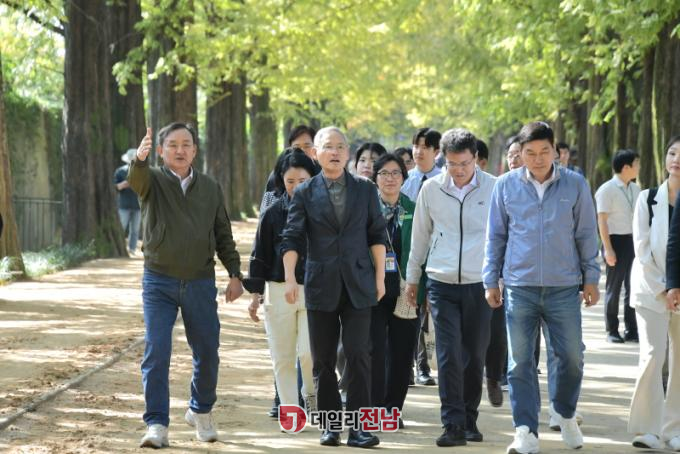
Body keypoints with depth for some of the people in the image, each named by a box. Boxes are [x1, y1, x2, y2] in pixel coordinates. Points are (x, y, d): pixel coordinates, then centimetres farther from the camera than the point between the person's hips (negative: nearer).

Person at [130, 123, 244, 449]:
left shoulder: (210, 188, 8)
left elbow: (223, 235, 12)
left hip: (201, 284, 3)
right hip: (159, 283, -2)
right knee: (156, 353, -9)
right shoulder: (153, 181, -1)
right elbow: (135, 179, -26)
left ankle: (201, 411, 31)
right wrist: (139, 159, -49)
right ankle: (157, 425, -5)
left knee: (207, 353, 8)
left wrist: (235, 274, 3)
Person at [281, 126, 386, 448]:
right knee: (323, 360, 5)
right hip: (321, 286, 0)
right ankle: (330, 425, 14)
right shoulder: (305, 193, 4)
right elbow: (292, 239, 0)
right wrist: (290, 279, -10)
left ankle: (359, 427, -4)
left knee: (359, 356, -6)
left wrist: (380, 277, 3)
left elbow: (377, 236, 8)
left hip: (358, 285, 0)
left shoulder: (366, 190, 7)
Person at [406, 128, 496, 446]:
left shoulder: (494, 188, -4)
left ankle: (470, 420, 22)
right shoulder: (431, 189, 1)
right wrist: (412, 278, 15)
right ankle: (453, 424, -7)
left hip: (479, 285, 0)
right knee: (449, 355, -7)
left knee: (474, 356, 8)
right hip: (442, 284, 0)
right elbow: (420, 236, 12)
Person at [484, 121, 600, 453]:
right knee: (520, 362, 0)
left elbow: (586, 235, 7)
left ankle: (565, 414, 30)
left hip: (564, 288, 0)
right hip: (520, 286, 0)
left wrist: (591, 278, 6)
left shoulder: (575, 185, 1)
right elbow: (496, 236, 9)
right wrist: (491, 281, 8)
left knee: (571, 357, 4)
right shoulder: (506, 185, 2)